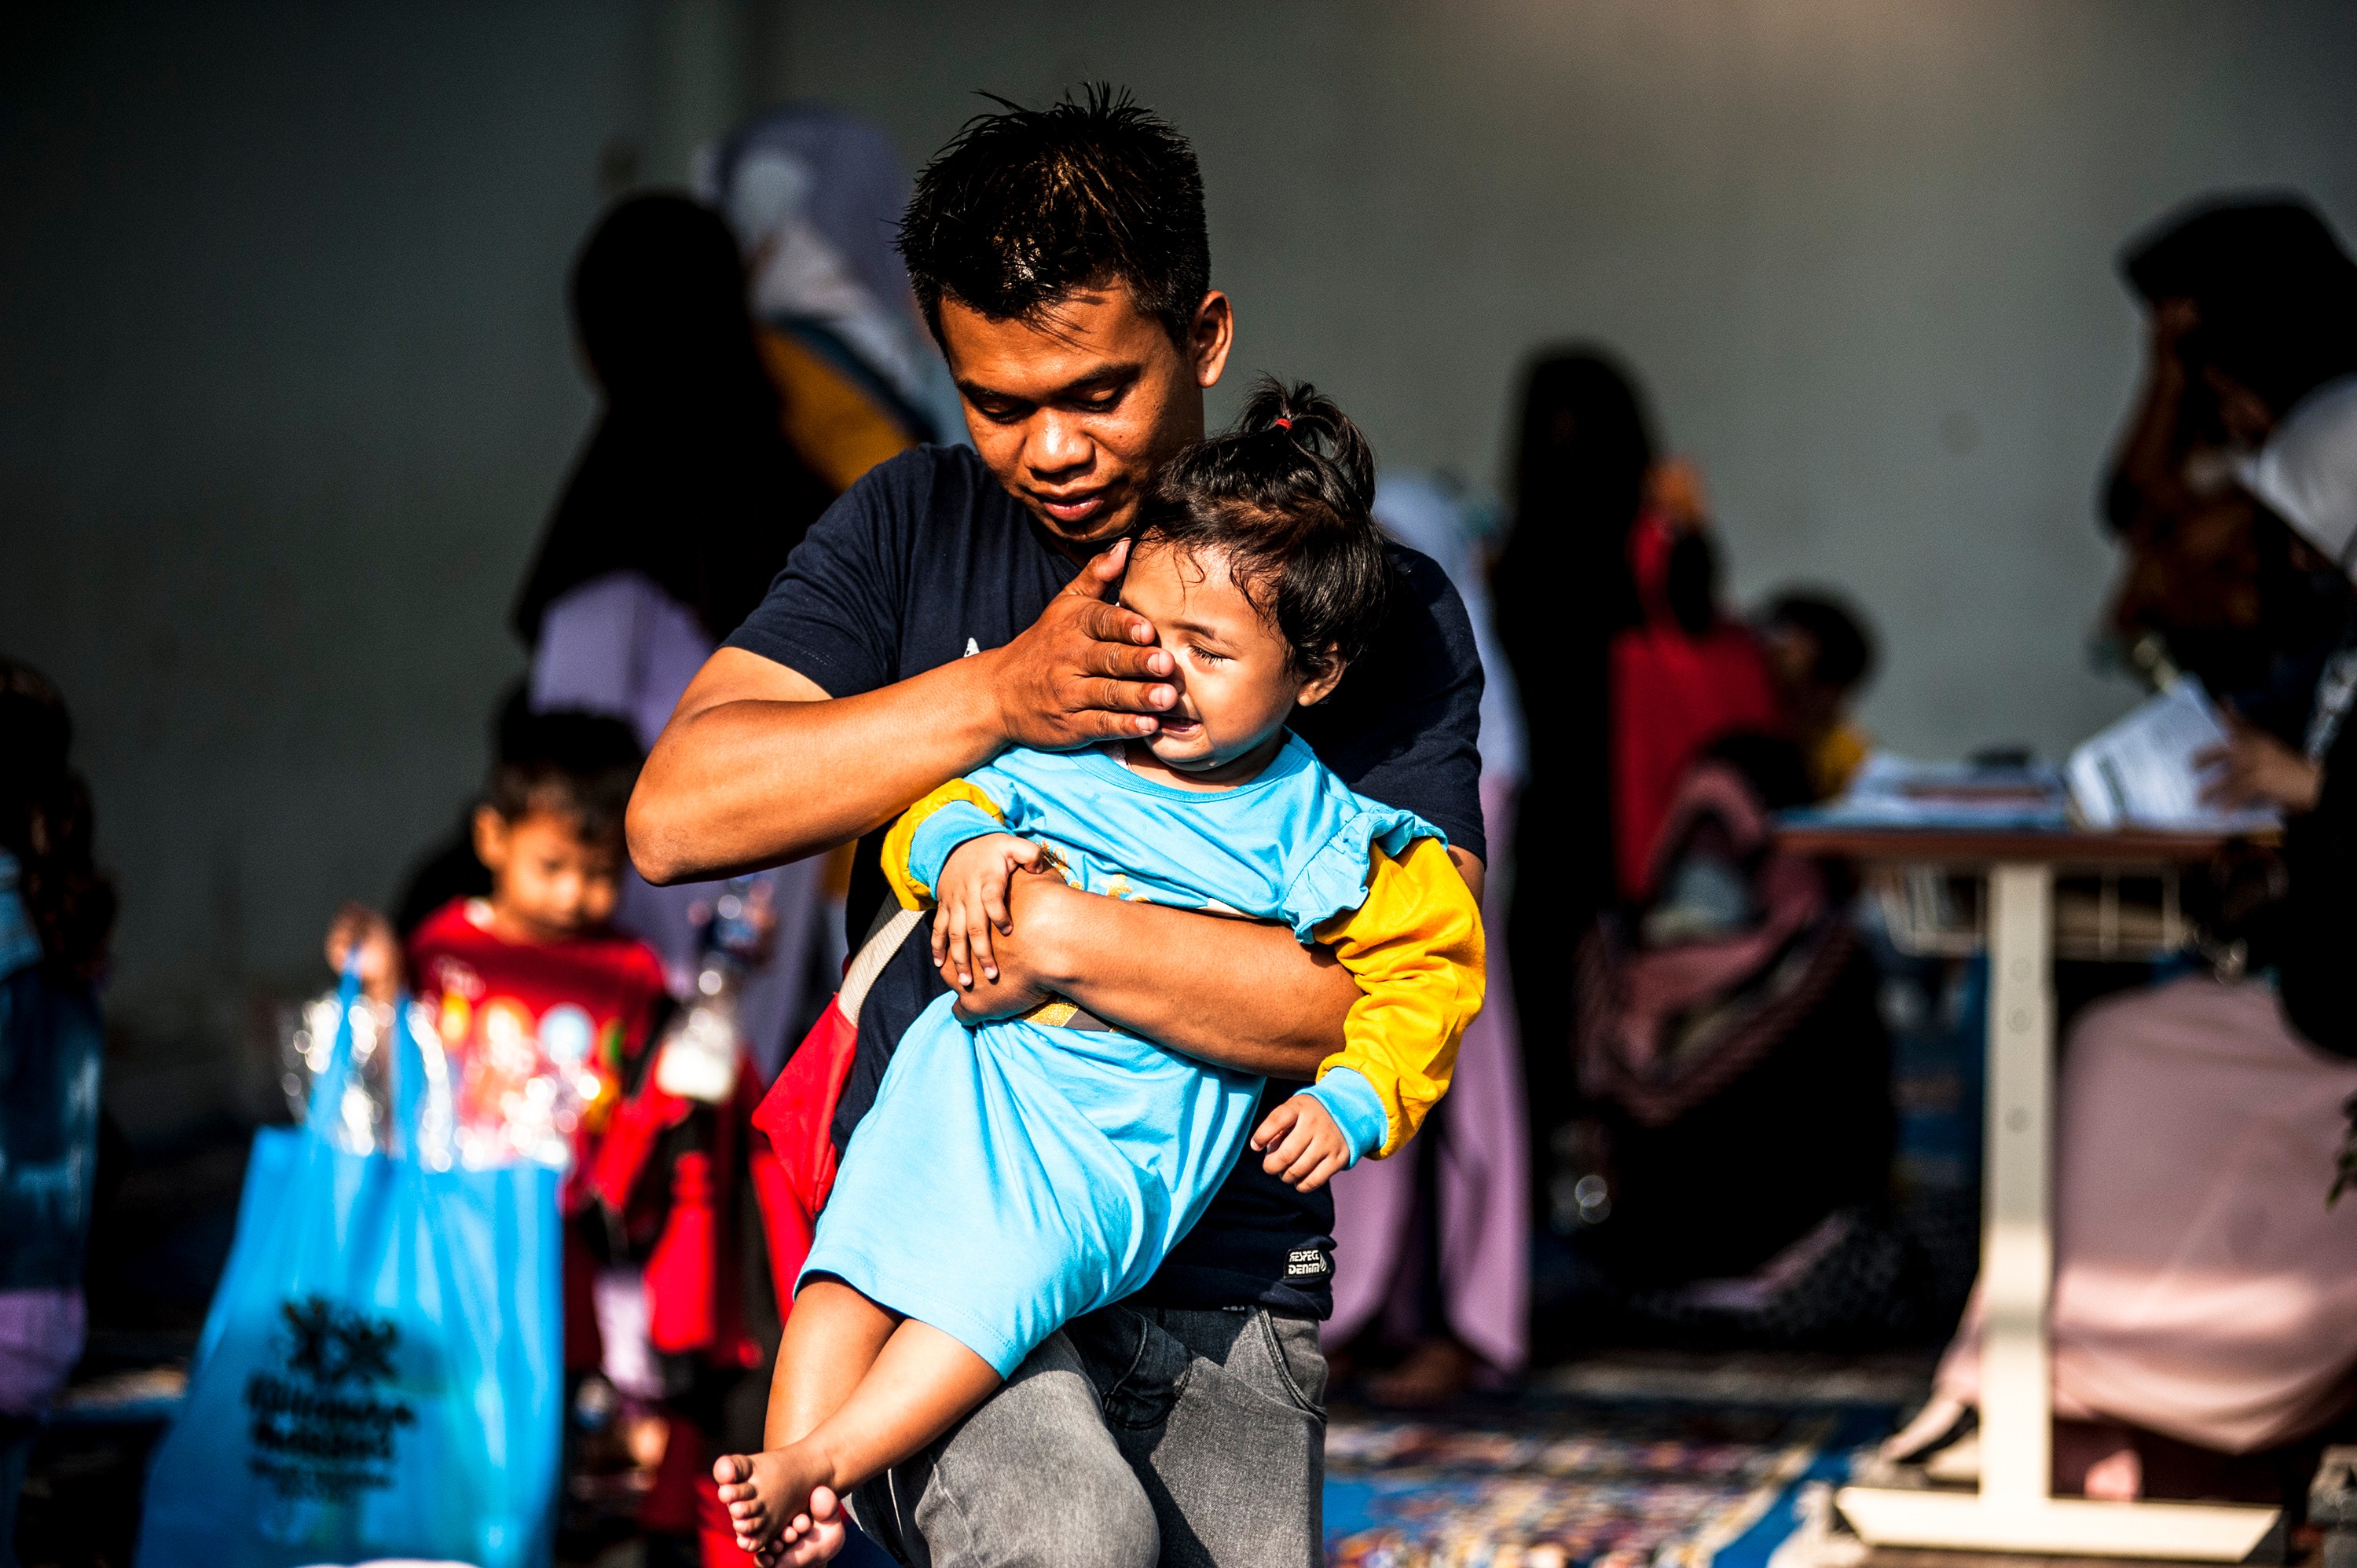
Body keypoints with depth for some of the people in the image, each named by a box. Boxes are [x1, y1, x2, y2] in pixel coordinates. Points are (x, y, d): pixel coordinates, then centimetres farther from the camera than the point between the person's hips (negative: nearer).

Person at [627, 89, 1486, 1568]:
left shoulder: (1383, 610, 2)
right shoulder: (916, 528, 10)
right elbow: (675, 815, -2)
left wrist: (1059, 931, -16)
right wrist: (996, 695, -13)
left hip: (1218, 1286, 1)